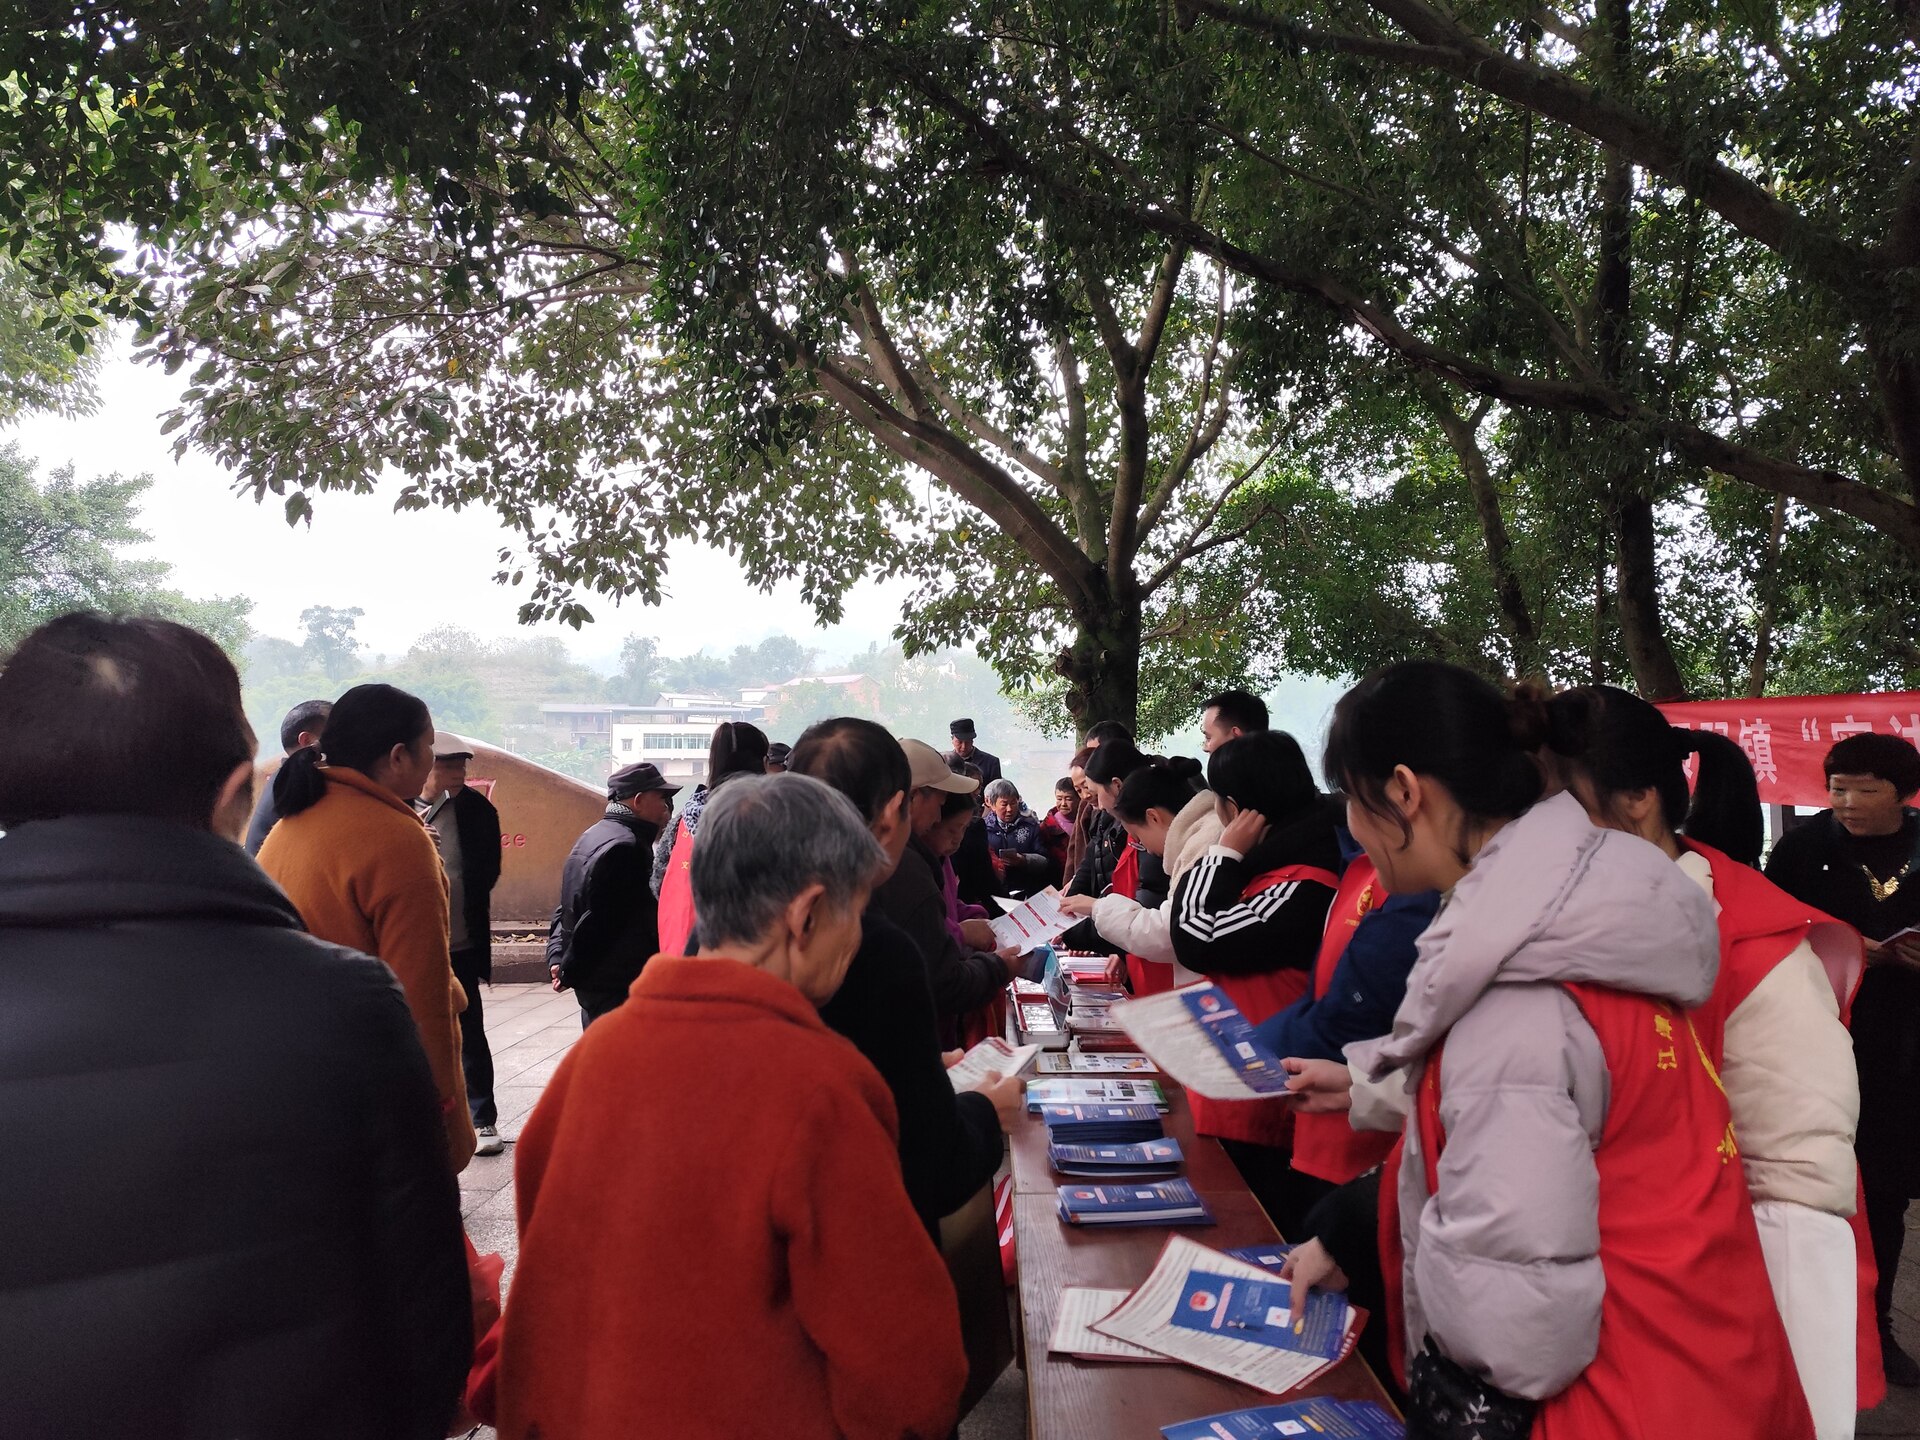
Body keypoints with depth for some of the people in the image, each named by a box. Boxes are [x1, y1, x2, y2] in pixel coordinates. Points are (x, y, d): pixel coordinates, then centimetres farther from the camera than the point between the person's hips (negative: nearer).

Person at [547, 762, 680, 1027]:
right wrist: (570, 973, -9)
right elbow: (599, 921, -21)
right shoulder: (623, 847, -20)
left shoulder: (594, 836, 14)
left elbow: (566, 909, 16)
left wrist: (557, 958, 7)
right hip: (620, 988, -11)